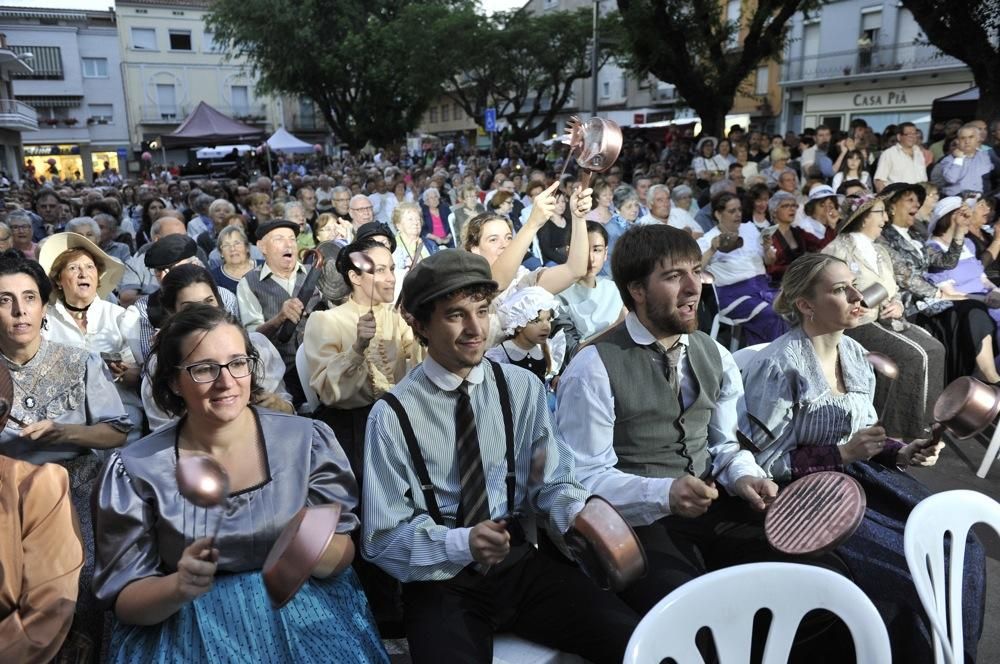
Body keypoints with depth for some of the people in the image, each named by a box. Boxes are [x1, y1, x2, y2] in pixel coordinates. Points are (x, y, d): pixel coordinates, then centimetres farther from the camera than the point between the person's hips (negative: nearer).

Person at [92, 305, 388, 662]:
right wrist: (178, 588, -22)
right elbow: (122, 597, -3)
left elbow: (344, 553, -1)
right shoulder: (135, 470, -7)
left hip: (302, 614, 2)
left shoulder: (309, 441, -6)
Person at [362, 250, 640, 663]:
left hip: (524, 564, 3)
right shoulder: (393, 415, -7)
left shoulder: (522, 388, 1)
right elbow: (383, 537, -7)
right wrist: (462, 543, -23)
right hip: (441, 580, -2)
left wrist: (581, 516, -19)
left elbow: (551, 483, 3)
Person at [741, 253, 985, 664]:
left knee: (961, 547, -2)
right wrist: (843, 453, -20)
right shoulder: (777, 367, -20)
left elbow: (862, 436, 16)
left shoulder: (855, 354, 5)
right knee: (911, 568, -17)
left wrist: (899, 451, -4)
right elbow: (764, 464, -18)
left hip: (862, 476, 8)